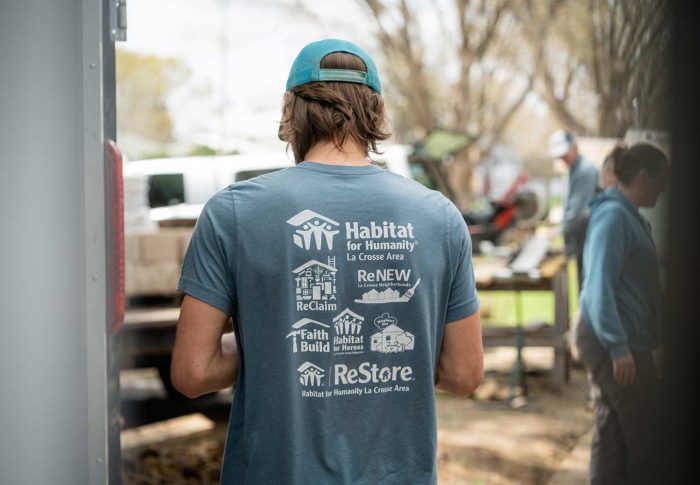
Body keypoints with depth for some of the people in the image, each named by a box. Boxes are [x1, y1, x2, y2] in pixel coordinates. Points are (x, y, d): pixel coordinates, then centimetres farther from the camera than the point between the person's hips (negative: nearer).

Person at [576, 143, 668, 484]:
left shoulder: (627, 215, 14)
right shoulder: (614, 216, -16)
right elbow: (600, 286, -22)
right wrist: (619, 347, -25)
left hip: (620, 341, 9)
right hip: (618, 343, -9)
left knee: (613, 431, 12)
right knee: (643, 436, -1)